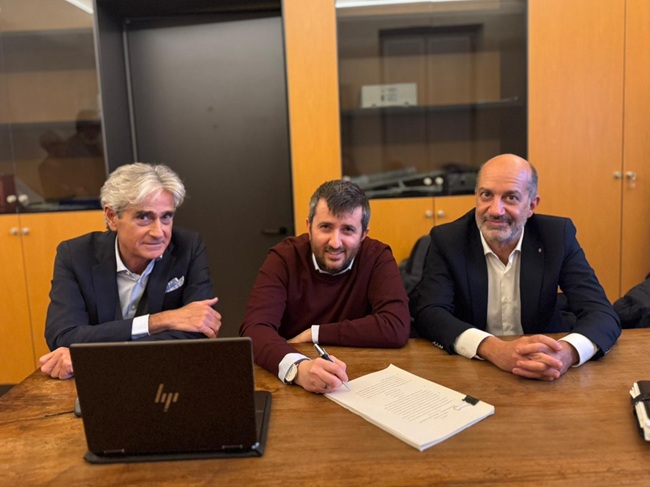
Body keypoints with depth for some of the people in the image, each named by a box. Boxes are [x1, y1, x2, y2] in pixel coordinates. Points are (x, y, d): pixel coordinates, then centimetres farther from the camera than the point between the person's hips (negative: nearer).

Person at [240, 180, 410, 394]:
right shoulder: (284, 257, -8)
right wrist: (297, 367, -38)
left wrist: (313, 334, -15)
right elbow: (255, 328, -20)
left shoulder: (377, 257, -8)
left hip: (361, 381, 0)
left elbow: (396, 328, -19)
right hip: (291, 385, 0)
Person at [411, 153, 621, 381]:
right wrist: (493, 348, -34)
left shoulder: (557, 235, -6)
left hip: (543, 380, 1)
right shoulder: (447, 240, -9)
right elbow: (428, 313, -18)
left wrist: (567, 353, -33)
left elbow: (602, 313, -12)